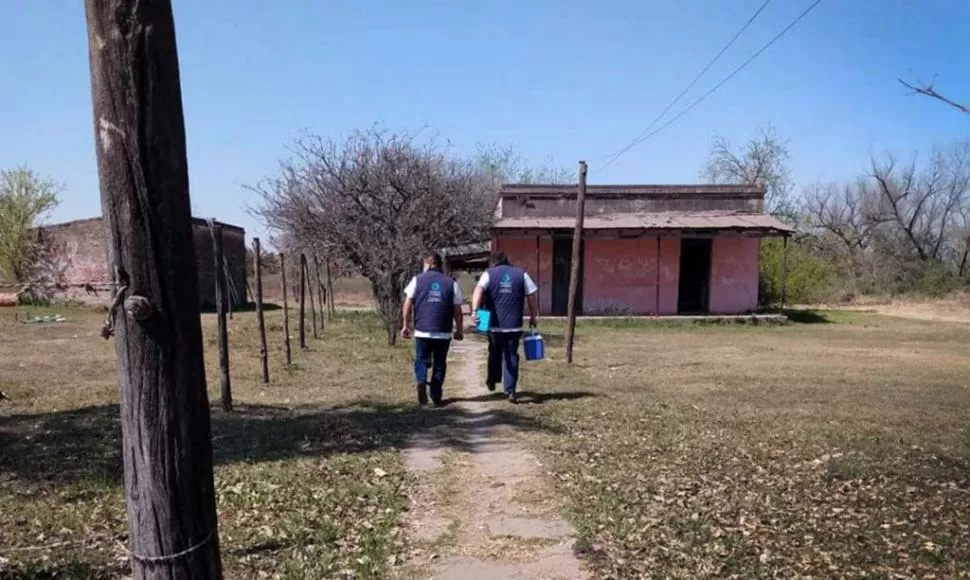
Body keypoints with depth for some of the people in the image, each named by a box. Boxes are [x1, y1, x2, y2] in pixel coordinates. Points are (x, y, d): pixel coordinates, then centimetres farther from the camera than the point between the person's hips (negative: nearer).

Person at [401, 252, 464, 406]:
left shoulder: (417, 280, 4)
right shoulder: (451, 283, 4)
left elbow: (408, 304, 1)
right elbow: (457, 310, 3)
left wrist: (406, 325, 9)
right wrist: (459, 330, 13)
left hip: (422, 331, 0)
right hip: (444, 333, 1)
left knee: (421, 360, 11)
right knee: (439, 364, 12)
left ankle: (421, 381, -17)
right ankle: (436, 397, 15)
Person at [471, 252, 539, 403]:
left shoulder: (489, 274, 3)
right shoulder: (521, 274, 8)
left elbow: (479, 290, -15)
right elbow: (532, 295, 5)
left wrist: (475, 310, -27)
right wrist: (534, 316, 13)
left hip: (495, 324, 0)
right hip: (514, 325, 0)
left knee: (495, 353, 20)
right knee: (511, 356, 4)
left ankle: (491, 381, 38)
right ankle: (510, 391, -3)